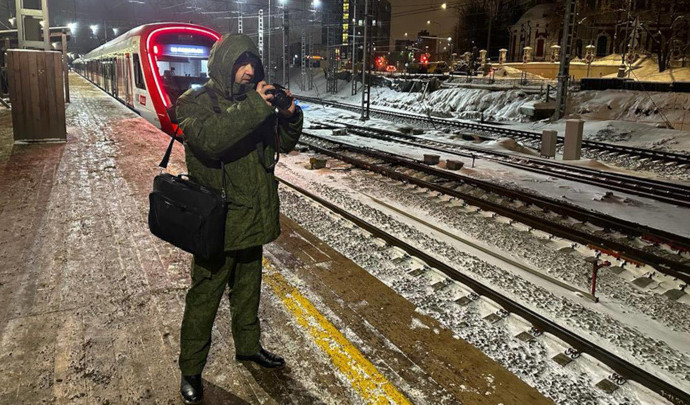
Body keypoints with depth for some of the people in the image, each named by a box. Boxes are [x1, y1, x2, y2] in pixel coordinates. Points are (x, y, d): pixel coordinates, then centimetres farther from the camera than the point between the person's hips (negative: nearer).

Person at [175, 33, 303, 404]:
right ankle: (191, 369, 22)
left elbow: (285, 143, 11)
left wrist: (290, 116, -9)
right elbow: (209, 140, -30)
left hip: (253, 217, 6)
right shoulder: (195, 102, -9)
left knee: (248, 287, 21)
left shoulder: (254, 100, 9)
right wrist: (253, 108, -31)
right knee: (204, 297, 5)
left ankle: (248, 346, 41)